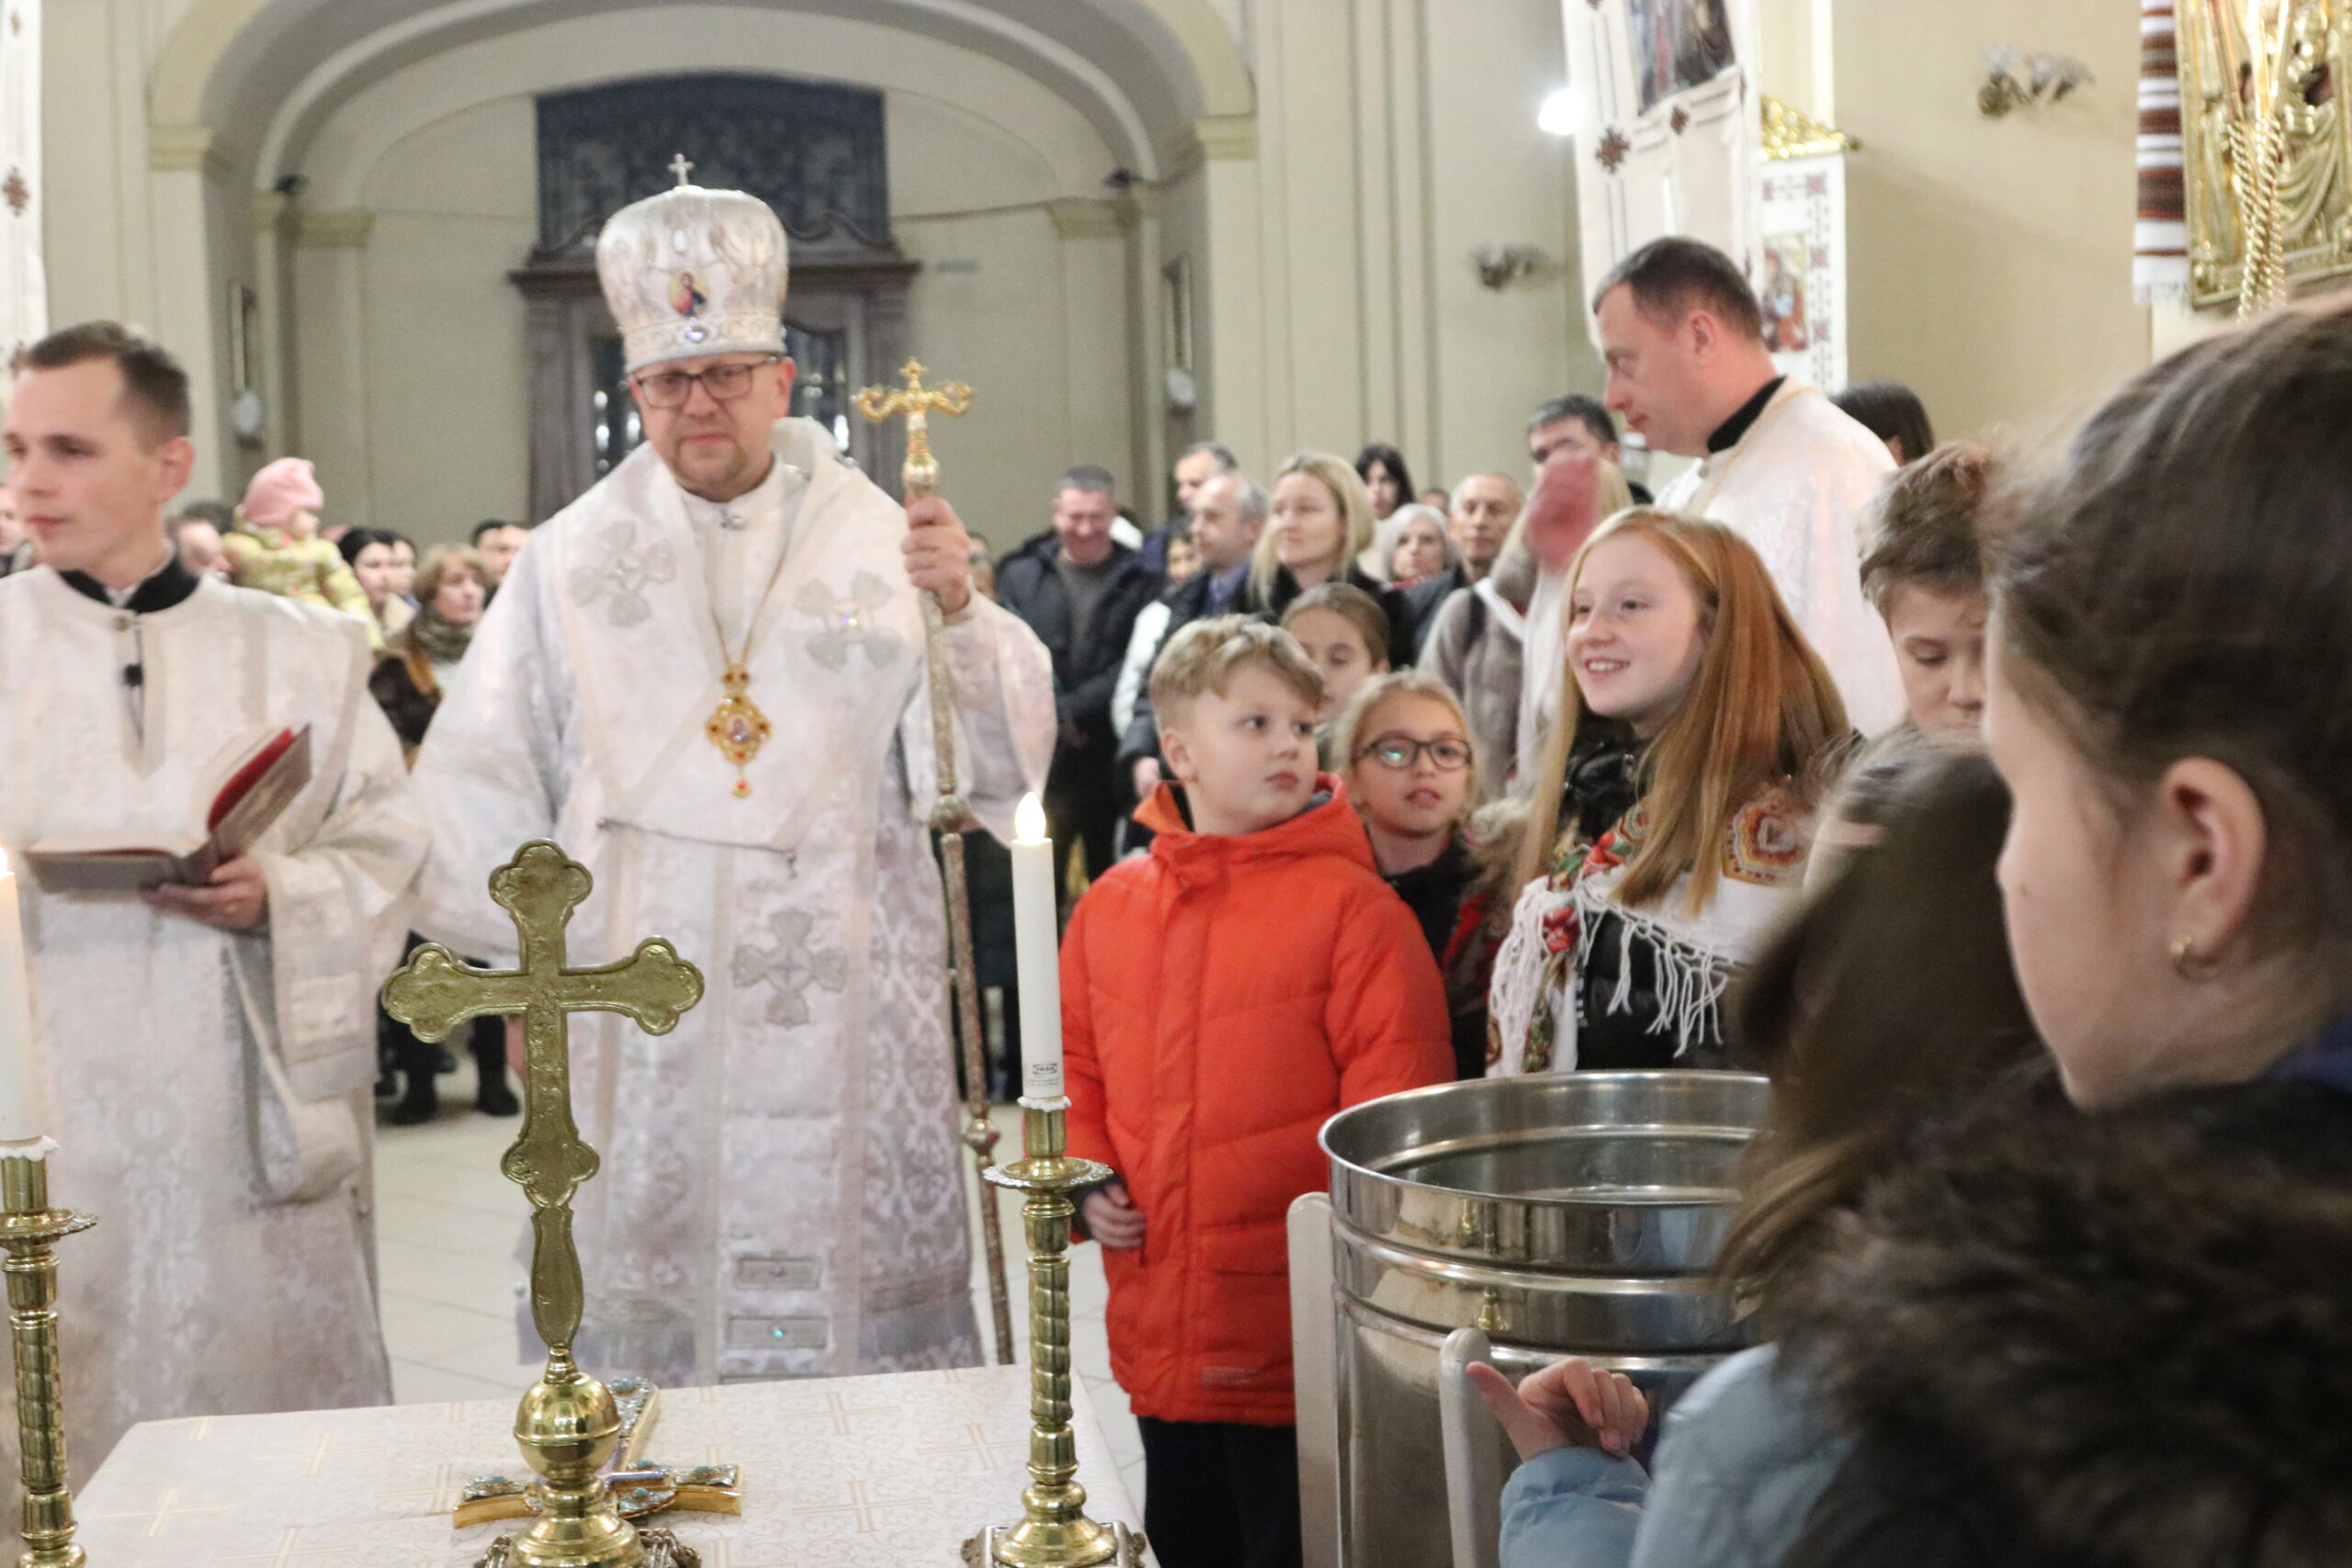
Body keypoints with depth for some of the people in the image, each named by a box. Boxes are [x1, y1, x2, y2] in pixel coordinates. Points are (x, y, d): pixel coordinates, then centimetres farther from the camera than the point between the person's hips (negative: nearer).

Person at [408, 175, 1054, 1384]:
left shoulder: (879, 544, 4)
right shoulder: (570, 560, 7)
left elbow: (1005, 761, -5)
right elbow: (477, 783, 10)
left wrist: (960, 610, -20)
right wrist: (532, 944, 5)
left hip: (841, 1003, 0)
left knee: (853, 1283, 3)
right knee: (654, 1266, 2)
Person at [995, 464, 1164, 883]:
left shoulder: (1140, 582, 5)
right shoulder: (1020, 576, 9)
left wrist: (1076, 710, -13)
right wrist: (1055, 716, -12)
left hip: (1110, 758, -1)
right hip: (1040, 755, 1)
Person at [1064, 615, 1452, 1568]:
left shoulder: (1351, 905, -11)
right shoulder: (1110, 907, 5)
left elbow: (1395, 1114, -12)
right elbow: (1077, 1070, 15)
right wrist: (1087, 1180, 0)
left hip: (1302, 1352, -5)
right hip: (1157, 1342, 5)